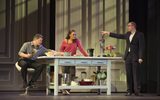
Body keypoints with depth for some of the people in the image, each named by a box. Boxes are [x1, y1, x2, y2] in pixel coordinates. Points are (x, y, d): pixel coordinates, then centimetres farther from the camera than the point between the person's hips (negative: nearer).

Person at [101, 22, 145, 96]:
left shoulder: (140, 35, -5)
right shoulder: (128, 34, 14)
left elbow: (141, 47, -10)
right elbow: (119, 36, 24)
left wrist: (140, 58, -17)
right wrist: (108, 33, 22)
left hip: (135, 57, -6)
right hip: (128, 56, 6)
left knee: (136, 75, -6)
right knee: (129, 75, 4)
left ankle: (137, 91, -3)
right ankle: (129, 91, 7)